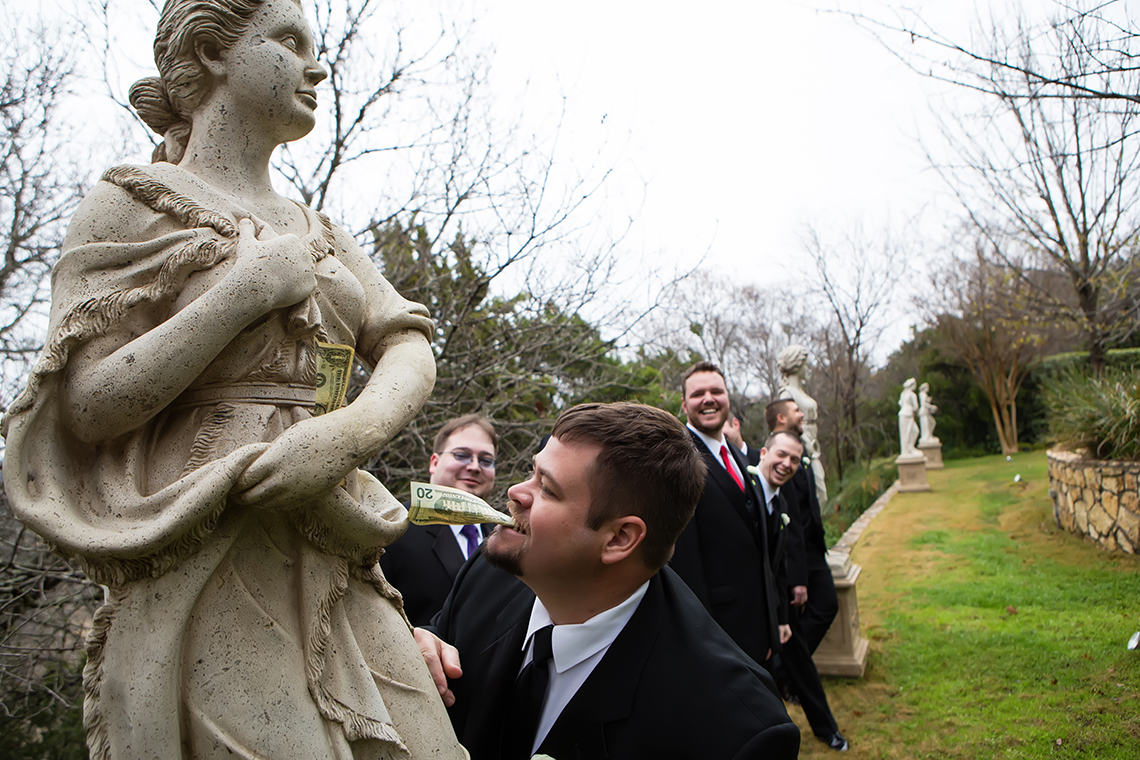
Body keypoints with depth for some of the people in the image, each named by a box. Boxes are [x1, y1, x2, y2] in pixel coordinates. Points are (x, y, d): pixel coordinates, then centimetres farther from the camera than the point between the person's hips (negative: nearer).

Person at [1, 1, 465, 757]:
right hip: (208, 565, -5)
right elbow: (86, 406, -7)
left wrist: (351, 431, -16)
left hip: (336, 561, 5)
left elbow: (411, 351, 5)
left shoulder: (320, 233, 18)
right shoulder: (131, 204, 2)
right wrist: (249, 292, -13)